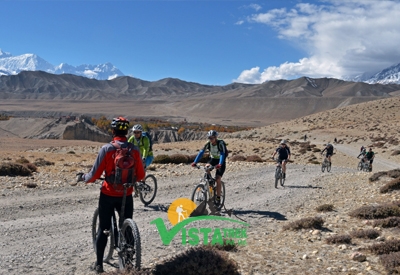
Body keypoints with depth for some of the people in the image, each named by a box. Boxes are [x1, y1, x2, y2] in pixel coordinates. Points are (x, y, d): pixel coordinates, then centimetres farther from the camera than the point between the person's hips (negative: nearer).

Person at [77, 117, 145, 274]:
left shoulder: (107, 149, -13)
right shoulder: (134, 150, -5)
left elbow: (95, 175, -12)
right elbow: (141, 176, 0)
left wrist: (83, 178, 8)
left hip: (108, 195, -2)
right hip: (127, 195, 2)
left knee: (104, 229, 10)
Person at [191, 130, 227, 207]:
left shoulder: (220, 143, -25)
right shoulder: (208, 143, -14)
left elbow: (222, 154, -35)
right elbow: (201, 152, -21)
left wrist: (220, 164, -51)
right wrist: (195, 162, -34)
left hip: (221, 161, -4)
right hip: (213, 159, 4)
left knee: (218, 179, -14)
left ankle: (218, 199, -4)